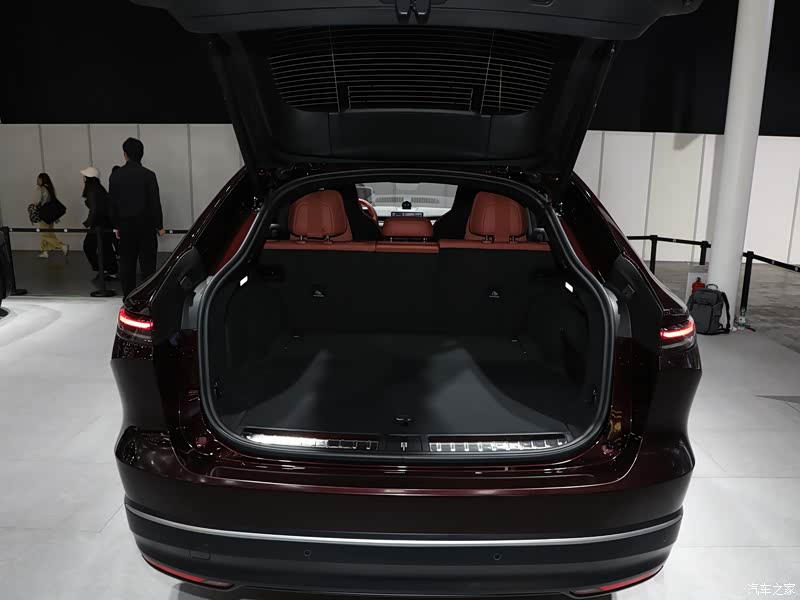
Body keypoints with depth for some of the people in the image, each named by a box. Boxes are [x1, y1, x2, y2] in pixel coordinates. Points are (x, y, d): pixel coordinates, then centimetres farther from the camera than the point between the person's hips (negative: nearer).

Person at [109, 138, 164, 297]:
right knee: (147, 261, 1)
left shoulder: (115, 175, 2)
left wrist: (116, 225, 15)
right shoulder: (148, 175, -8)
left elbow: (113, 203, 6)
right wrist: (159, 225, 2)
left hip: (125, 224, 3)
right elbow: (155, 202, -6)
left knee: (126, 261, 8)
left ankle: (128, 297, 11)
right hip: (145, 224, -3)